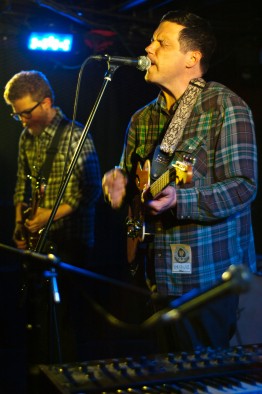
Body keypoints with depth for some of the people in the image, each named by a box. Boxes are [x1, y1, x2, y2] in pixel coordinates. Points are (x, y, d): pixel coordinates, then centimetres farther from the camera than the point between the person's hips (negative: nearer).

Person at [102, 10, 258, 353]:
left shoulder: (225, 107, -11)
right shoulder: (143, 119, 12)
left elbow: (244, 186, -18)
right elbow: (128, 176, 21)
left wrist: (179, 200, -30)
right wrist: (119, 183, -3)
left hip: (207, 275, -7)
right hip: (159, 276, 7)